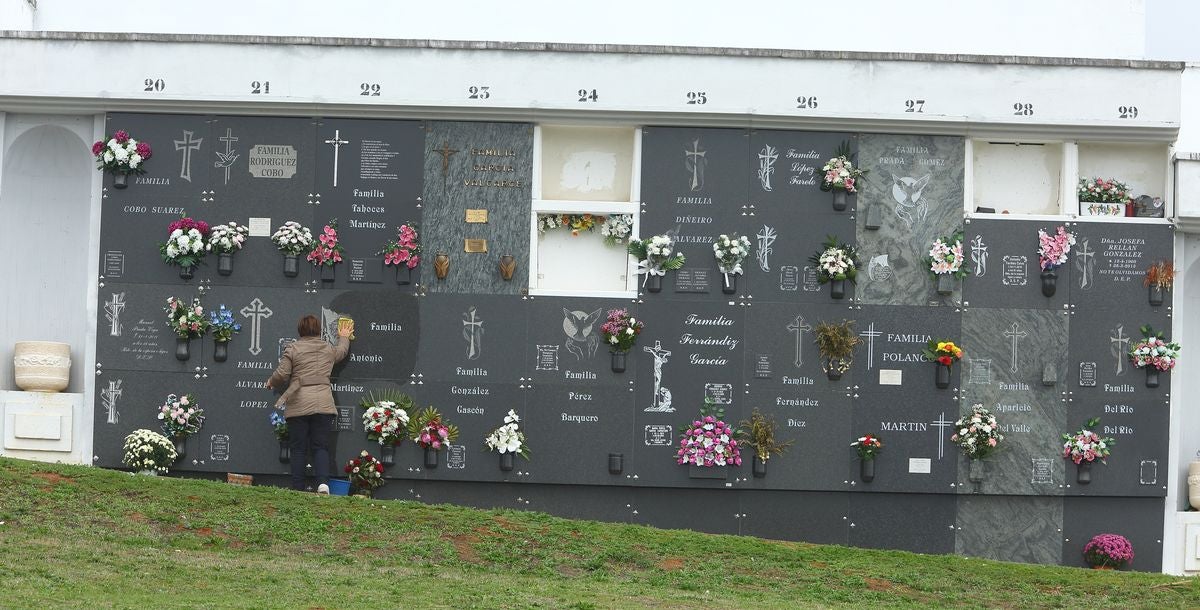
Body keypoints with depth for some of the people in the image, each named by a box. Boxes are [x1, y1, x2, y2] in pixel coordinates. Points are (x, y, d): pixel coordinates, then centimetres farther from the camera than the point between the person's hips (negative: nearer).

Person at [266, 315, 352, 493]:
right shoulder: (329, 349, 12)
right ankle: (323, 482, -16)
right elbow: (342, 351, 35)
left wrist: (271, 382, 18)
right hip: (323, 404, 2)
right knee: (321, 447, 4)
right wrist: (344, 338, 57)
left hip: (298, 405, -2)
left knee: (299, 449, 2)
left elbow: (281, 374, -4)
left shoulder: (293, 349, 0)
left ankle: (298, 489, 1)